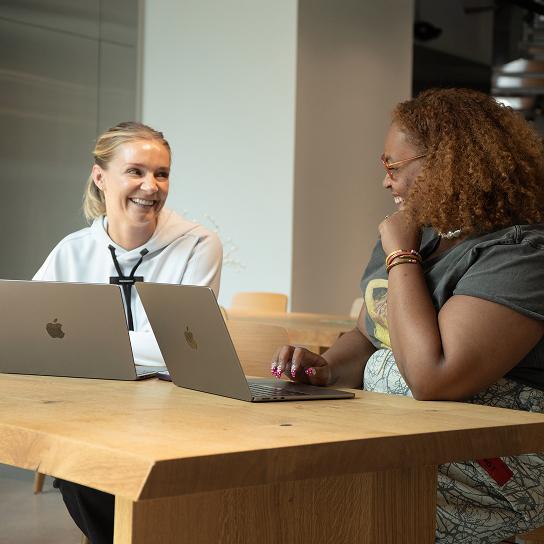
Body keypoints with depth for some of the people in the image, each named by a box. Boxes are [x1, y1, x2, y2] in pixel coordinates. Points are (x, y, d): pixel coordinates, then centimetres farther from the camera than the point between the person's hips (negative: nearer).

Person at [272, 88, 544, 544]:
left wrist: (401, 255, -15)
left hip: (495, 471, -8)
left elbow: (433, 379, -27)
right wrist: (326, 368, -3)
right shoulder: (420, 234, 12)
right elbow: (366, 337, 21)